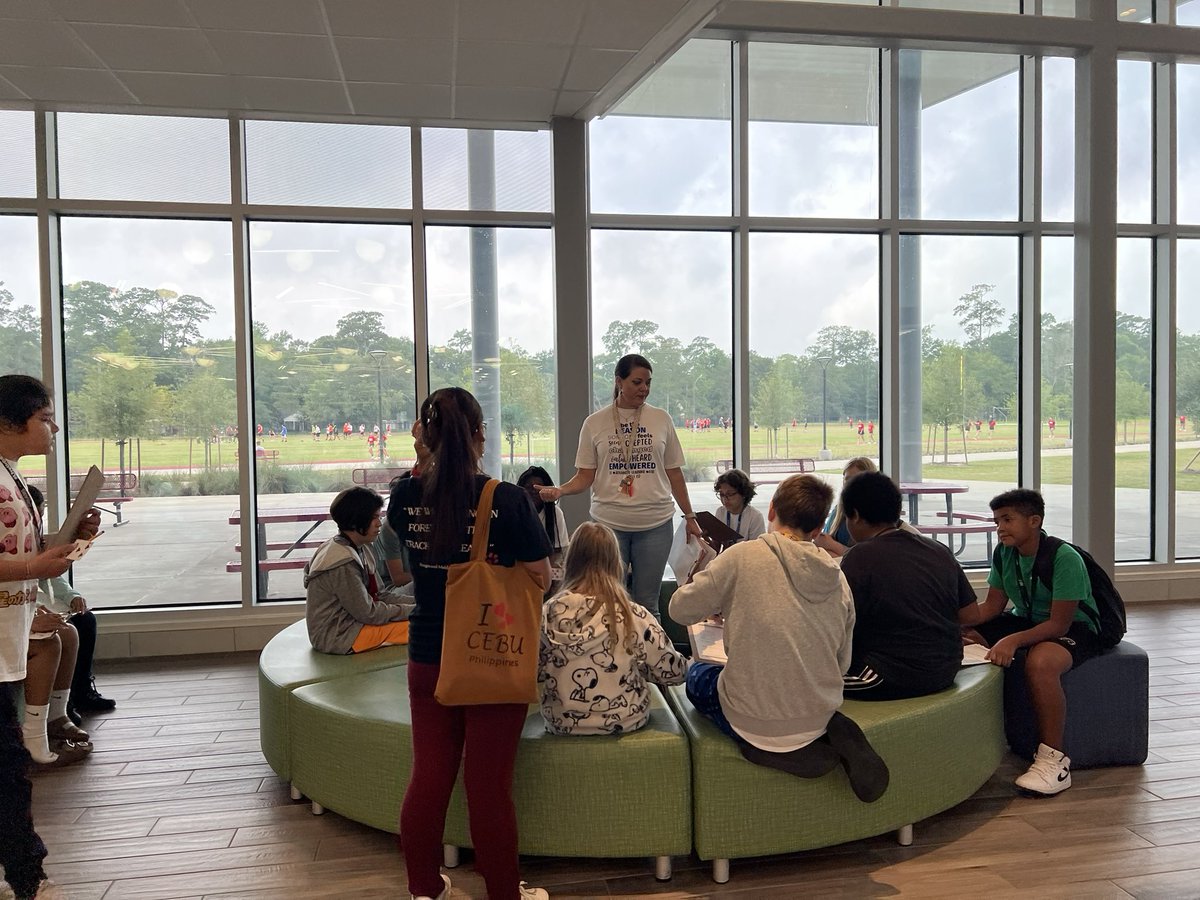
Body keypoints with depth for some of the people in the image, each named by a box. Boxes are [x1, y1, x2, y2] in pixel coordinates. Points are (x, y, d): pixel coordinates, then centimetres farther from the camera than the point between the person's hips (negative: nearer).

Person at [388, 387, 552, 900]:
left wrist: (428, 456, 10)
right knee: (489, 784, 8)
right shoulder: (506, 499, -17)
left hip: (428, 656, 4)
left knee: (428, 778, 15)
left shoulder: (406, 497, -6)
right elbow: (539, 578, -11)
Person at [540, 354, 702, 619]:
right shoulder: (595, 423, 3)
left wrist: (690, 517, 10)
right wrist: (560, 490, -16)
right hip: (609, 522, -1)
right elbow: (585, 476, 4)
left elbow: (674, 473, 11)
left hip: (656, 523, 1)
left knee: (647, 603, 7)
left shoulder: (661, 419, 6)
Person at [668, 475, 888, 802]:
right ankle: (829, 737, 7)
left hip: (753, 723, -4)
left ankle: (769, 747, 3)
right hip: (820, 714, 5)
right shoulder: (838, 578, 0)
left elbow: (680, 610, -5)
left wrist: (724, 603, 16)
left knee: (696, 674, 25)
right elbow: (842, 664, 8)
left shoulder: (742, 557, -14)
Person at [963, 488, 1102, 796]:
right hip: (1025, 621, 7)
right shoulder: (1004, 553, -3)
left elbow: (1059, 624, -26)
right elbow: (992, 606, 3)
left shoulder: (1065, 559, -23)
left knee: (1040, 661, -41)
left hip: (1075, 630, -7)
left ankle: (1053, 760, -27)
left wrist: (1014, 640, -41)